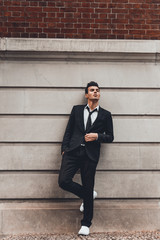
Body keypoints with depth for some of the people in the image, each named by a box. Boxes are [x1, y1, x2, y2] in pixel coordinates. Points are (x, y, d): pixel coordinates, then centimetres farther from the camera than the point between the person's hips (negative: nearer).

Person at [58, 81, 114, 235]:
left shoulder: (105, 115, 10)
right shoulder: (77, 110, 14)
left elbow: (110, 137, 12)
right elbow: (68, 131, 13)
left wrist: (97, 136, -7)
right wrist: (64, 149, 2)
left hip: (90, 154, -1)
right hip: (73, 151, 2)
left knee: (88, 188, 1)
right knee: (63, 181, -13)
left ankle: (86, 224, 20)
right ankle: (89, 195, 17)